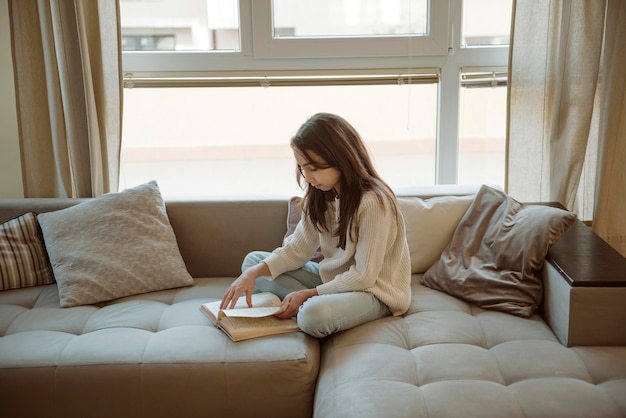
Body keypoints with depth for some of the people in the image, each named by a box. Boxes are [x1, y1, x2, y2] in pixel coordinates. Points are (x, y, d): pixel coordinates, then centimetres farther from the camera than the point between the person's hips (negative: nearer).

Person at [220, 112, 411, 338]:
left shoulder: (373, 202, -25)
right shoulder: (321, 196, -2)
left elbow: (363, 276, -22)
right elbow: (297, 249, 0)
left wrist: (308, 294, -19)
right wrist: (255, 272, -16)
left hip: (372, 291, -8)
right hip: (332, 277, 8)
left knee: (314, 315, -38)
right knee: (253, 261, 4)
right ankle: (318, 302, -11)